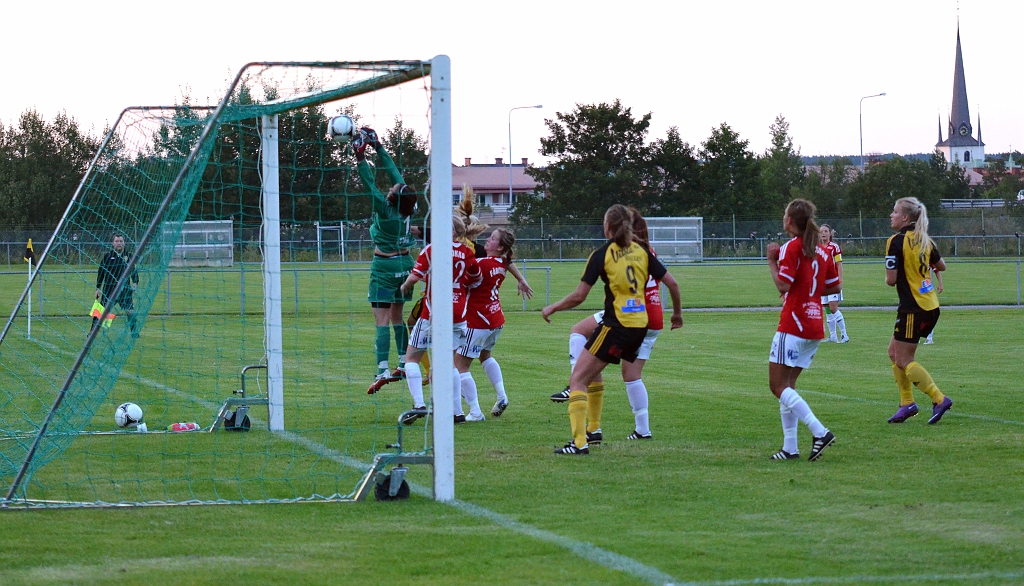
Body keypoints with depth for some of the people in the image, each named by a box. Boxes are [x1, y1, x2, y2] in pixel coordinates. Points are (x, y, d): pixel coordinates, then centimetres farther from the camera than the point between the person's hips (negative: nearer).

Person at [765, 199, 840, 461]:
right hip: (815, 326, 8)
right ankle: (790, 447, 8)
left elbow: (783, 285, -17)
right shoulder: (821, 250, 12)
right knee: (787, 385, 13)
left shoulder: (792, 247, -11)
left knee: (779, 386, -5)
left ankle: (819, 431, -18)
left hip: (793, 325, -8)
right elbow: (835, 286, 16)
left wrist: (772, 261, -6)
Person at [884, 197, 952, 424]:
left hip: (913, 309, -9)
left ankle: (939, 399, -8)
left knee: (903, 361, -1)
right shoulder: (924, 240, 8)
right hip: (931, 306, 9)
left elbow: (891, 279, -18)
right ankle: (907, 403, 15)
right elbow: (941, 266, 20)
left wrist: (888, 278, 5)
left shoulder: (896, 242, -15)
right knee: (894, 352, 16)